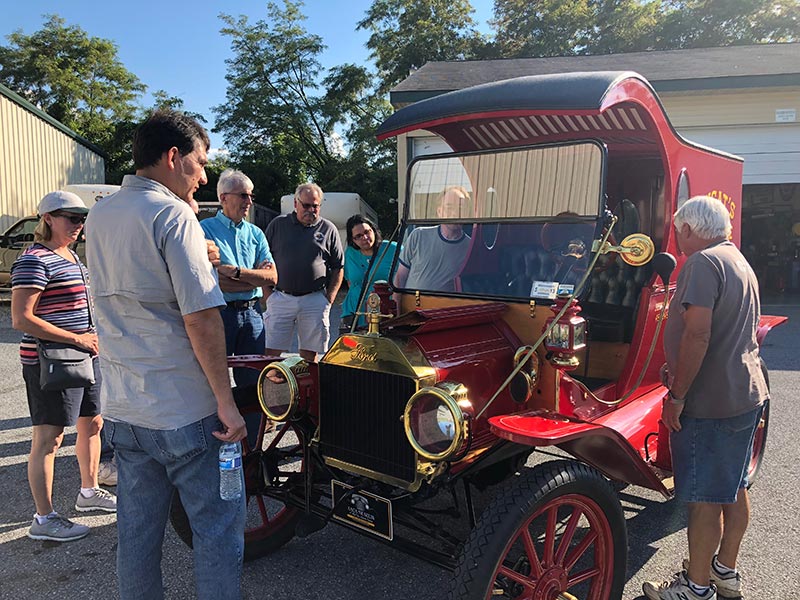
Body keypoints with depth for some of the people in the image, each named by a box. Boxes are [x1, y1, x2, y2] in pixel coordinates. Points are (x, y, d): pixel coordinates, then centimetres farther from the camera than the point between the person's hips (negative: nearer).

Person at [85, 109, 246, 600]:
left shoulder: (100, 215, 11)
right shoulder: (172, 213, -14)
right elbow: (201, 318, -20)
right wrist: (226, 402, -16)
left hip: (123, 408, 8)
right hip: (184, 411, -8)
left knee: (138, 528, 18)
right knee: (218, 525, 6)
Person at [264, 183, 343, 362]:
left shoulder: (328, 229, 9)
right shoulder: (278, 224, 9)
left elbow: (338, 268, 10)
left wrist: (329, 299, 1)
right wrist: (268, 295, 1)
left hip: (315, 299, 0)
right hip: (280, 298, 0)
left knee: (309, 355, 5)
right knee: (272, 353, -2)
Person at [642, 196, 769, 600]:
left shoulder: (703, 263, -17)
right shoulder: (740, 261, 15)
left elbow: (697, 335, -26)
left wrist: (677, 395, -19)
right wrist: (679, 370, 15)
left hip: (711, 401, -10)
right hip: (747, 392, 10)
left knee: (705, 499, 2)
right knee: (734, 487, 19)